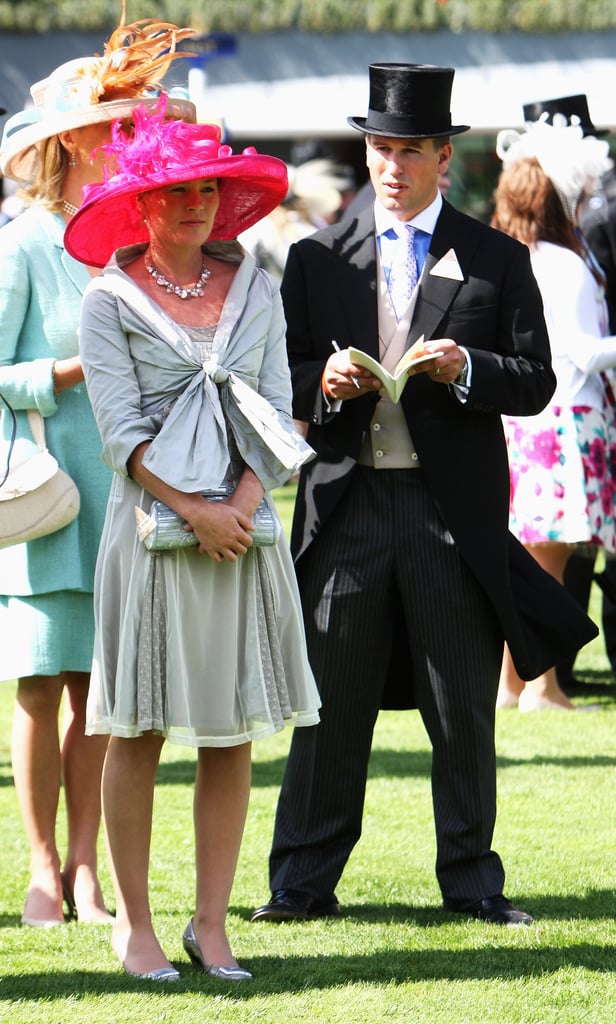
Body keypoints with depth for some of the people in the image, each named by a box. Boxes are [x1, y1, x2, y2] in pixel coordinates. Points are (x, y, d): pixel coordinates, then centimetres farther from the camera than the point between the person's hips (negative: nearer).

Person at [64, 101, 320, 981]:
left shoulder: (254, 289, 10)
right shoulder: (111, 301, -1)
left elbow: (277, 413, 6)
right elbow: (121, 432, -6)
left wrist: (241, 504, -8)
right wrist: (194, 512, -13)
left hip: (245, 530, 3)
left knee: (232, 734, 2)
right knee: (139, 732, 0)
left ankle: (211, 923, 8)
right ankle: (133, 923, 7)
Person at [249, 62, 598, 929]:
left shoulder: (497, 261, 7)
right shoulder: (318, 260, 11)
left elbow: (536, 382, 2)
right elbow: (281, 379, 10)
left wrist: (466, 367, -15)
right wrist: (325, 383, -11)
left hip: (454, 510, -1)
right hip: (348, 502, 1)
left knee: (463, 710, 4)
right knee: (330, 702, 1)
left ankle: (471, 881, 13)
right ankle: (305, 881, 7)